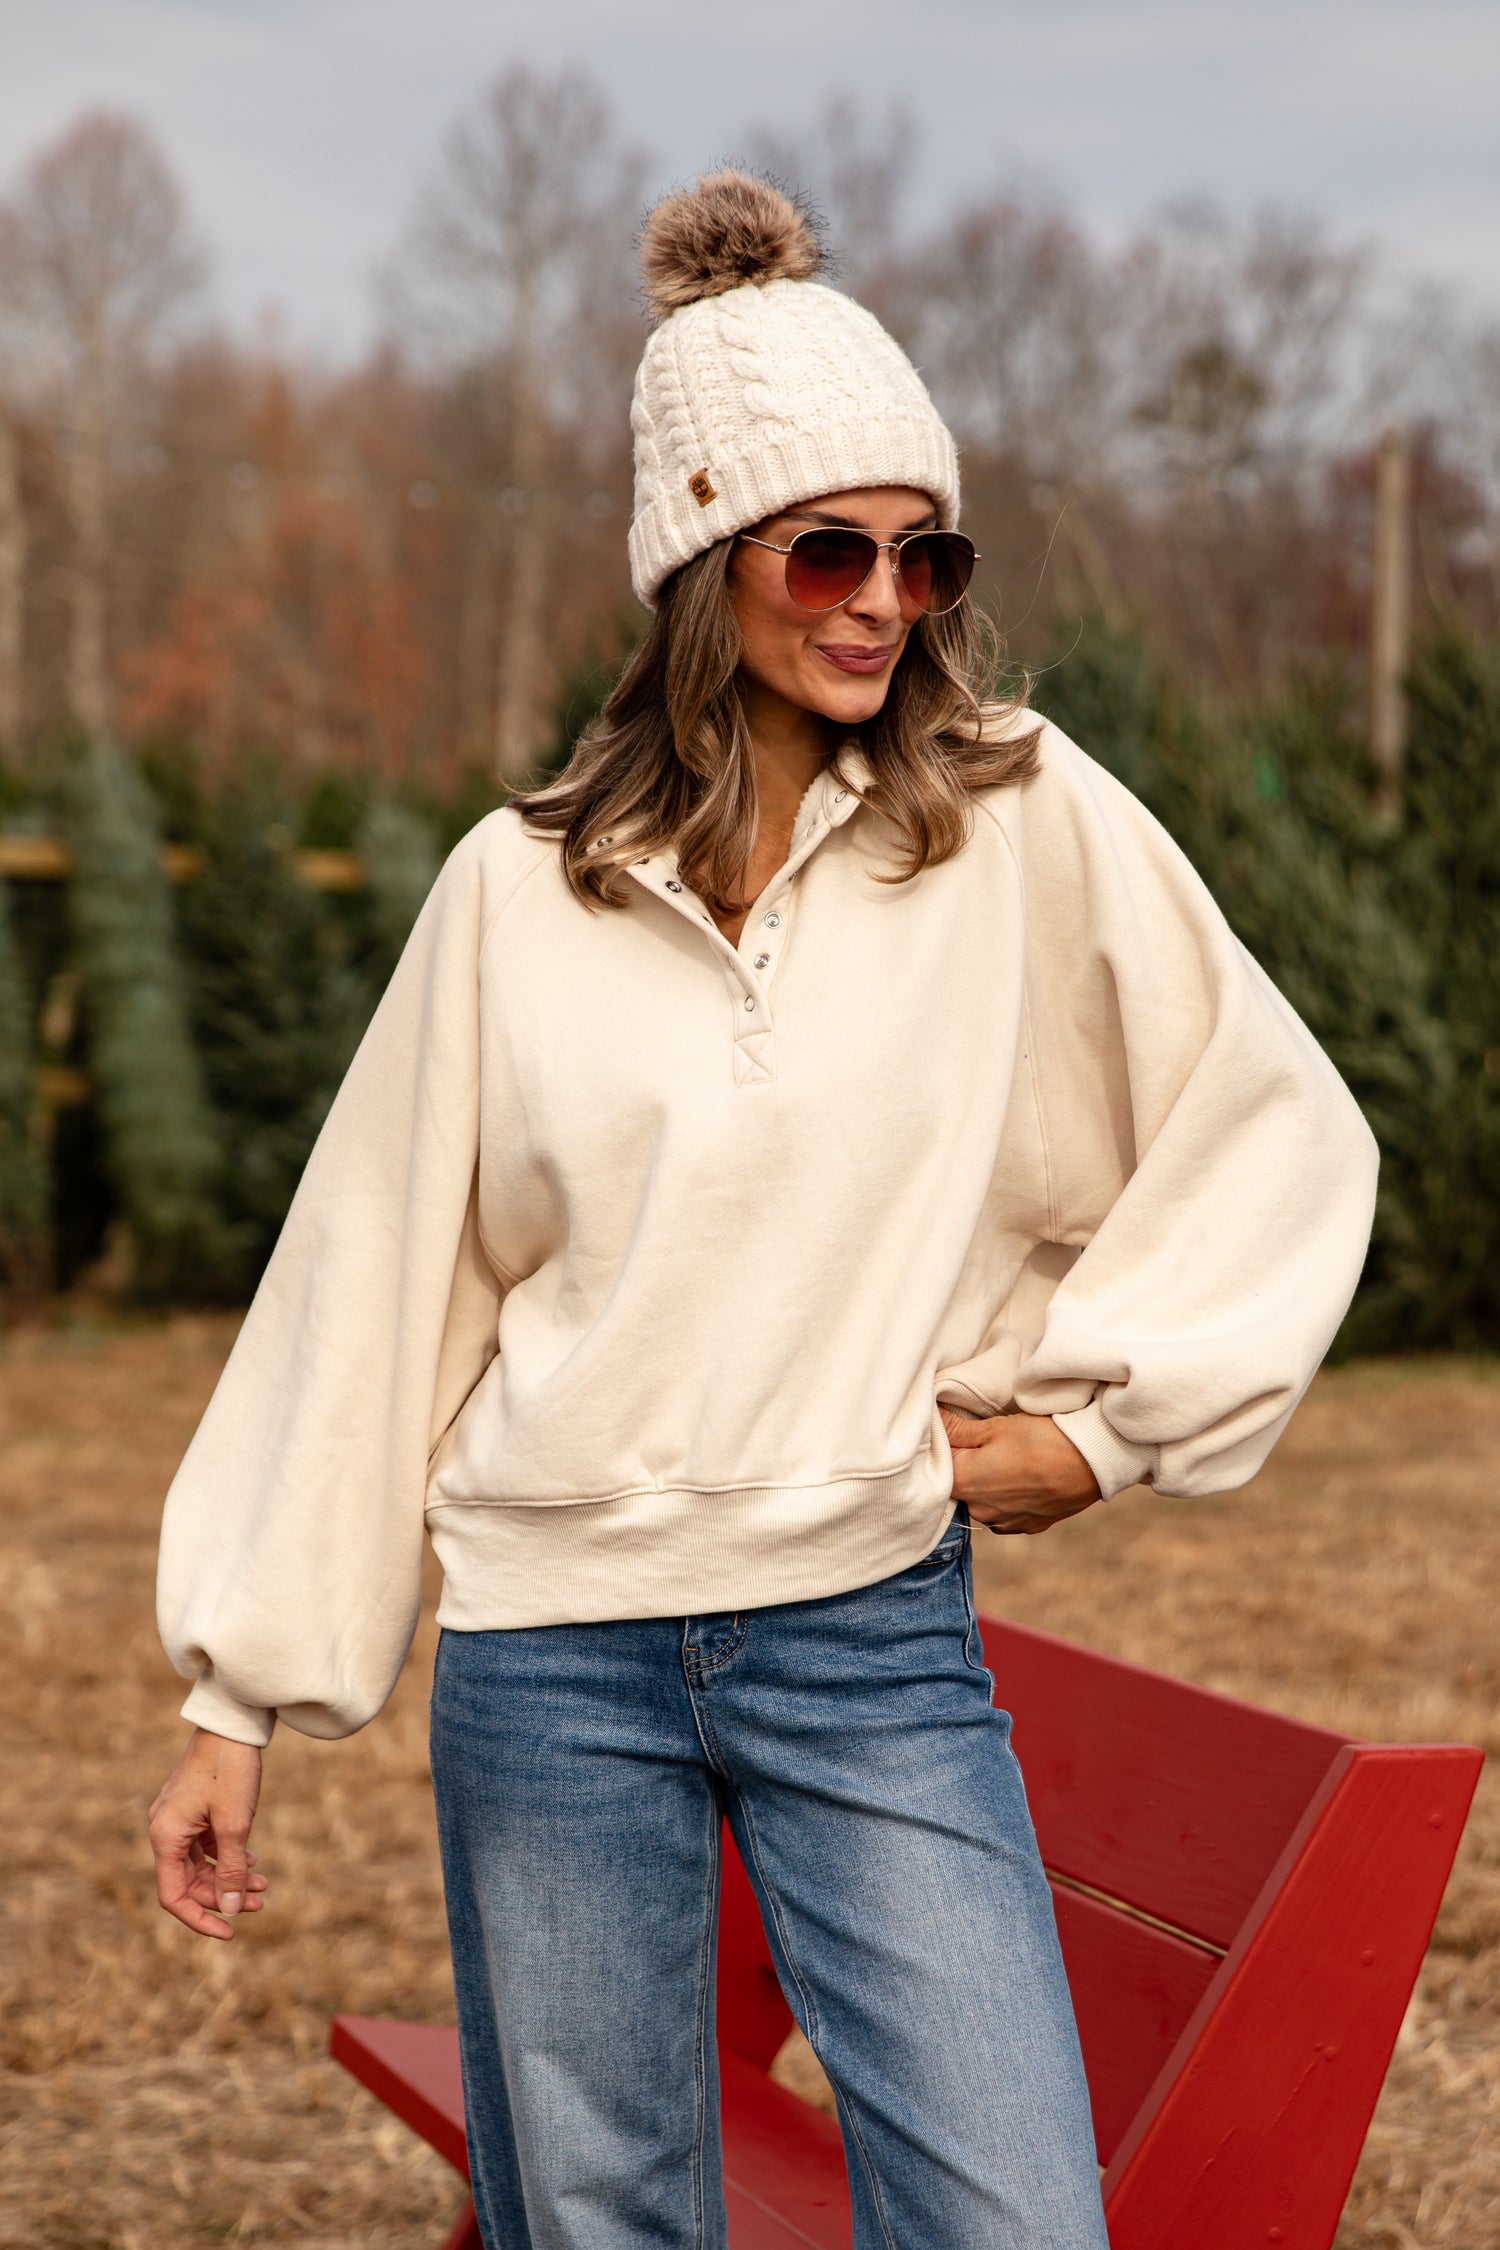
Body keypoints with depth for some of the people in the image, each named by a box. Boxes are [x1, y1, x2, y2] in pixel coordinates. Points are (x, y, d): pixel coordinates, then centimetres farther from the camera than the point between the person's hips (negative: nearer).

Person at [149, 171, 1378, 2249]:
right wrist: (238, 1692, 8)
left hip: (875, 1640, -1)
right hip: (552, 1654, 1)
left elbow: (1283, 1139, 7)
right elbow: (373, 1286, 7)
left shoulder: (1030, 824, 0)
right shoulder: (520, 887, 3)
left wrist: (1106, 1413, -1)